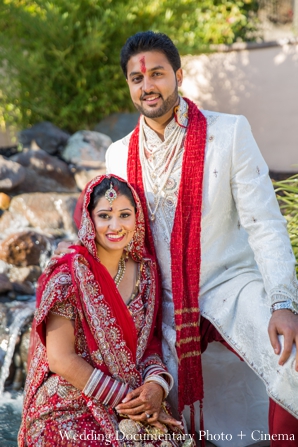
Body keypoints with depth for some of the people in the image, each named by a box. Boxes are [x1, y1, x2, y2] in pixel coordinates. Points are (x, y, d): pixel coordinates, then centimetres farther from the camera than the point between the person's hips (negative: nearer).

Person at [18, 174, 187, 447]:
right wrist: (124, 397, -15)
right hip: (71, 407, -5)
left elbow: (150, 341, 10)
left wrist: (156, 385, -10)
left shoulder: (144, 270, 3)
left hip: (136, 400, 5)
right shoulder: (67, 278, -13)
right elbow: (60, 359, -14)